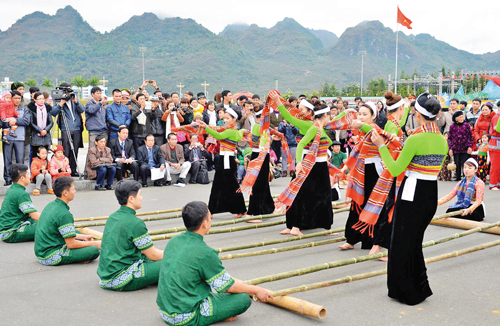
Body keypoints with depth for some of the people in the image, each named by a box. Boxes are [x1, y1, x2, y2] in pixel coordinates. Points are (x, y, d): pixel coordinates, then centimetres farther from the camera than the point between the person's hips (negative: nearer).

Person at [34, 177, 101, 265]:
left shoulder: (51, 205, 8)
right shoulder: (64, 214, -21)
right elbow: (71, 244, -18)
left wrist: (83, 237, 19)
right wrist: (94, 244, -6)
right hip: (51, 258, -10)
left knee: (77, 233, 27)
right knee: (94, 251, -17)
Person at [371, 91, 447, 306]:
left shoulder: (415, 139, -19)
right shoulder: (442, 140, 5)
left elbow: (395, 170, -15)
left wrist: (382, 146, -6)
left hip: (412, 195, -7)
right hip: (432, 195, 7)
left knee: (402, 242, 8)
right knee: (415, 242, 21)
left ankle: (406, 292, 16)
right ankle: (420, 288, 30)